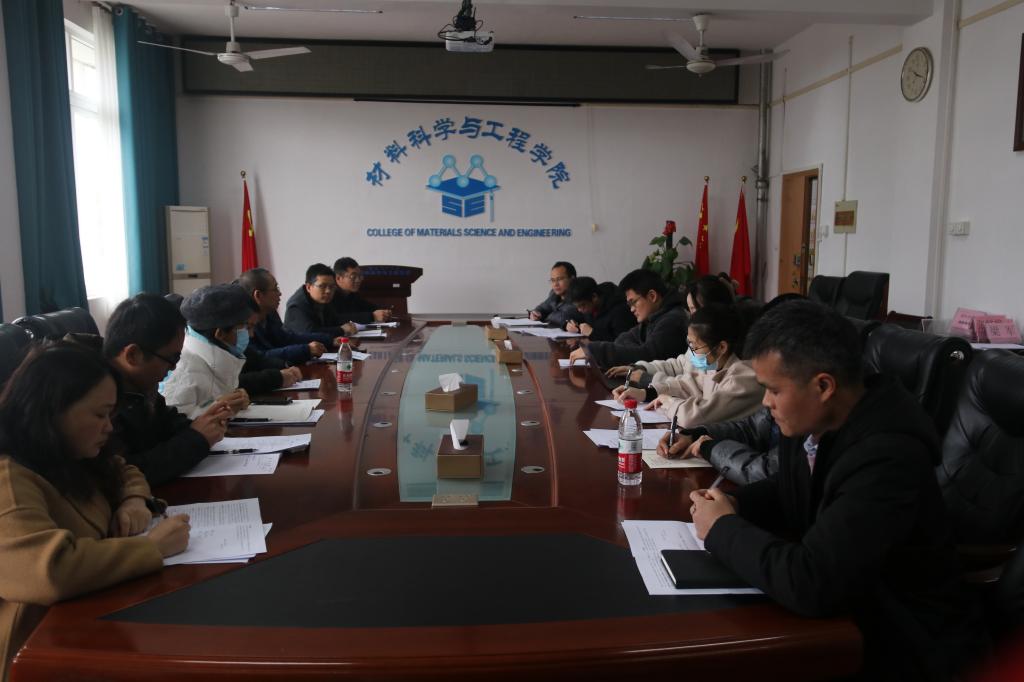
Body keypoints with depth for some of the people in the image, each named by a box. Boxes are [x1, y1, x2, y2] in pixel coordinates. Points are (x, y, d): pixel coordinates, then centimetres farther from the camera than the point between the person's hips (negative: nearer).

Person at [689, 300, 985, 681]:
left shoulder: (887, 458, -30)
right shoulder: (812, 421, -6)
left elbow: (810, 585, -36)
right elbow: (786, 493, 14)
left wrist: (723, 529, -21)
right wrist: (732, 505, -7)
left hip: (898, 644, -7)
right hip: (840, 607, 7)